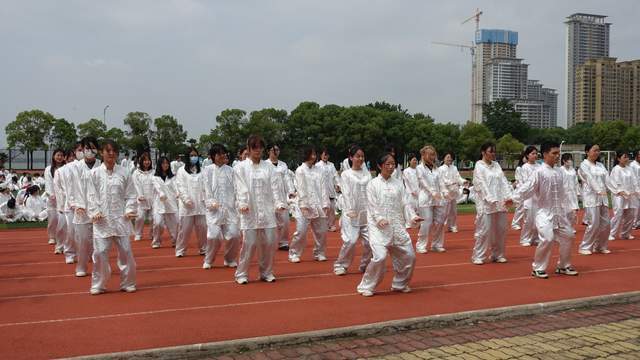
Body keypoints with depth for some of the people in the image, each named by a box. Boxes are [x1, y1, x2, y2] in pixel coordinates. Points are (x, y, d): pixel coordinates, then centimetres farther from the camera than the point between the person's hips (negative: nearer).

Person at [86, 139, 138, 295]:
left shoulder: (124, 173, 4)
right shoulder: (94, 173, 3)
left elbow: (131, 195, 5)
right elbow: (91, 195, 2)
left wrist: (129, 210, -7)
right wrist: (95, 212, -10)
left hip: (121, 218, 1)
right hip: (102, 219, -1)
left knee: (125, 251, 2)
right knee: (100, 252, -3)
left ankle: (127, 283, 18)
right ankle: (98, 285, 14)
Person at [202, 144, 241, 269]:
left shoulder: (230, 170, 10)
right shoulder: (208, 170, 5)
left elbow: (234, 189, 6)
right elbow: (207, 189, 1)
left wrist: (237, 205, -5)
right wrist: (212, 203, -12)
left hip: (230, 207, 2)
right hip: (214, 208, -2)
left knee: (234, 235, -7)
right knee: (214, 235, -14)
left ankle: (230, 259, 18)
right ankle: (209, 260, 11)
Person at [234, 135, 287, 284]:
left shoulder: (268, 167, 11)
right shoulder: (240, 167, 4)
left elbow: (274, 186, 4)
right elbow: (241, 188, -5)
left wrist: (279, 203, -10)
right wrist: (242, 203, -21)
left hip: (267, 210, 3)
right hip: (249, 211, -3)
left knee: (270, 242, 2)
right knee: (249, 243, -7)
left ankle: (266, 272, 20)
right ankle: (241, 274, 9)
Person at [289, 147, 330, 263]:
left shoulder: (320, 171, 10)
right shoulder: (300, 170, 1)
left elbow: (324, 188, 6)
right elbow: (300, 189, -5)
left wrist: (326, 204, -2)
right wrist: (303, 205, -13)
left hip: (319, 206, 4)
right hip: (306, 206, -4)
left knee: (321, 231, 6)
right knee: (301, 231, -8)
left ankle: (319, 253, 22)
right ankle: (294, 254, 7)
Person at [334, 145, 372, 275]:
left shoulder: (367, 174, 13)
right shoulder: (346, 174, 2)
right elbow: (346, 193, -5)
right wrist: (350, 211, -15)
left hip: (366, 212, 4)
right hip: (352, 213, -4)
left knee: (370, 240, -3)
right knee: (350, 240, -12)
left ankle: (365, 265, 17)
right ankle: (340, 265, 7)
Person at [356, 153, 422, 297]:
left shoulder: (398, 183, 11)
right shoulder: (373, 184, -1)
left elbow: (405, 202, 6)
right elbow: (372, 205, -8)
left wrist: (413, 216, -11)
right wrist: (379, 219, -24)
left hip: (397, 226, 5)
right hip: (379, 226, -5)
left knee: (409, 255, 5)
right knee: (380, 256, -20)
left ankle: (400, 284, 29)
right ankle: (366, 286, 0)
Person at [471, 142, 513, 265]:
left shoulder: (496, 165, 15)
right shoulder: (479, 166, -4)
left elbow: (504, 181, 8)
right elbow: (481, 184, -13)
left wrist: (508, 196, -6)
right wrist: (491, 200, -21)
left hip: (500, 203, 6)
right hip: (486, 203, -6)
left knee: (501, 229, 8)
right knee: (484, 230, -8)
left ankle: (497, 254, 22)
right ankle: (478, 256, 3)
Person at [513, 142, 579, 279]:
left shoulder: (559, 172, 7)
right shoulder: (538, 172, -14)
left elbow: (562, 193, 16)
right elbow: (527, 188, -20)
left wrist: (566, 210, 18)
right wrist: (513, 198, -32)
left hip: (559, 212, 7)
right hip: (544, 212, -7)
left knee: (568, 236, 11)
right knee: (547, 238, -19)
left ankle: (563, 266, 30)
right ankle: (538, 268, -1)